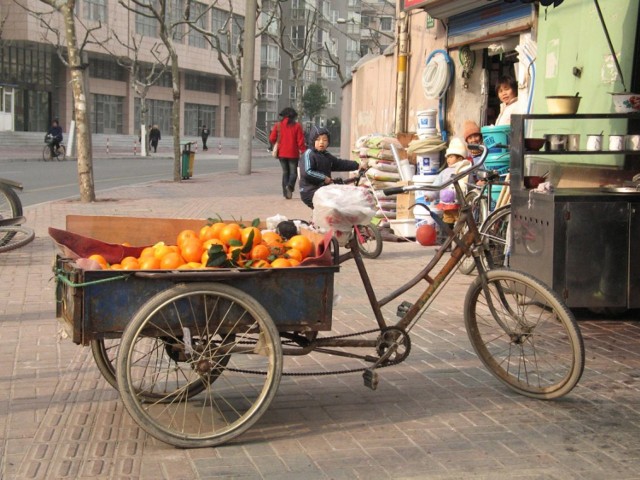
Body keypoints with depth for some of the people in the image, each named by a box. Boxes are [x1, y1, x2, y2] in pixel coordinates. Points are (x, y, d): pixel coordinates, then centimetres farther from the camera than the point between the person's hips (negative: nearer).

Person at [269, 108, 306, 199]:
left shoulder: (278, 125, 0)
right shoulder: (297, 126, -5)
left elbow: (272, 139, 0)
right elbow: (300, 141, -6)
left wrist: (277, 145, 21)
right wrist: (303, 151, 4)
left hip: (281, 153, 2)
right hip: (293, 154, -2)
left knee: (285, 172, 13)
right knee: (293, 172, 6)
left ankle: (286, 192, 7)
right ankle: (290, 186, -23)